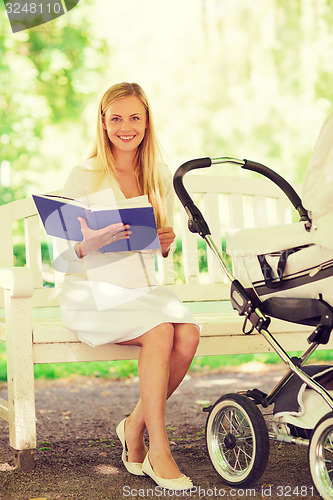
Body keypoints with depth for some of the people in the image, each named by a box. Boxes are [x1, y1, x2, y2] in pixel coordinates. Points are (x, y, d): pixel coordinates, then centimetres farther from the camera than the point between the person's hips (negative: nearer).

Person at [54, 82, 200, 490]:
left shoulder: (159, 177, 10)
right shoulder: (83, 177, -5)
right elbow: (60, 260, -8)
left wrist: (166, 242, -6)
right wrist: (88, 246, -30)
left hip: (144, 288, 5)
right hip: (93, 293, -5)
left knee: (188, 334, -25)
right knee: (160, 331, -31)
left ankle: (135, 426, -4)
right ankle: (158, 451, -19)